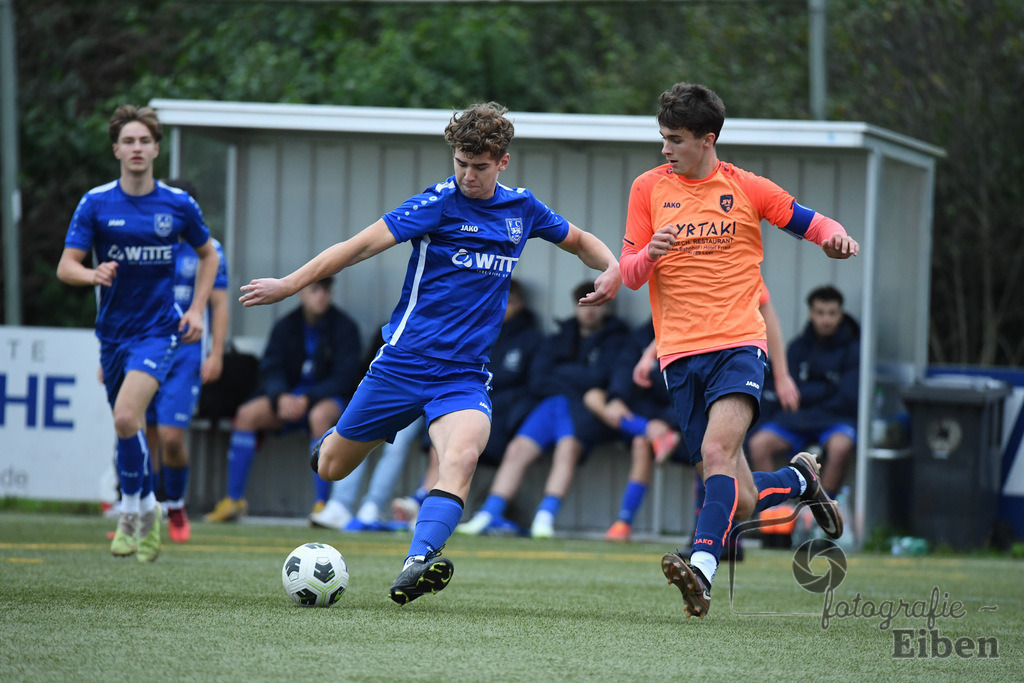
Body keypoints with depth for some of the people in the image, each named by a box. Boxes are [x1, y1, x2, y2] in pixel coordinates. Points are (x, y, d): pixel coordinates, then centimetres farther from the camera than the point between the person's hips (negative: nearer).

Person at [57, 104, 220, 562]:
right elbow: (66, 267, -7)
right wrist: (93, 275, -30)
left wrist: (197, 309, 2)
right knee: (128, 424, 11)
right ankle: (148, 511, 31)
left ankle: (133, 506, -6)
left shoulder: (179, 204, -3)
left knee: (127, 417, -22)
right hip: (113, 330, 3)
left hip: (158, 329, -3)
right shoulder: (96, 203, -4)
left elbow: (207, 254, 14)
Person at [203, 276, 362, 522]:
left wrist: (307, 400, -24)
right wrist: (281, 397, -22)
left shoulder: (344, 327, -5)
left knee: (320, 415, -38)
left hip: (330, 399, -4)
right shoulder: (285, 327, 6)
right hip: (288, 398, 4)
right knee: (247, 414, -21)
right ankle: (233, 499, -17)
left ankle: (321, 503, -37)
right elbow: (270, 370, 0)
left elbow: (344, 378, -12)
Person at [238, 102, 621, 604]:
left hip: (466, 374, 2)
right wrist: (289, 285, -13)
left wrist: (613, 269, 6)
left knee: (462, 457, -30)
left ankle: (416, 565, -44)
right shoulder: (440, 203, -7)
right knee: (330, 468, 8)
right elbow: (362, 245, -10)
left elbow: (579, 241, 27)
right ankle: (334, 440, 46)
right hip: (404, 363, -2)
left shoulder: (521, 208, 8)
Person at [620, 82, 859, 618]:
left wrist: (835, 238, -9)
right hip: (680, 353, 2)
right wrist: (651, 254, -16)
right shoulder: (649, 188, 8)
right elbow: (629, 274, 8)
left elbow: (812, 223, 15)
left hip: (739, 343, -2)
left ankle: (701, 569, -41)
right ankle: (799, 480, 32)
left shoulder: (747, 188, 6)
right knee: (739, 502, -1)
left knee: (718, 451, -29)